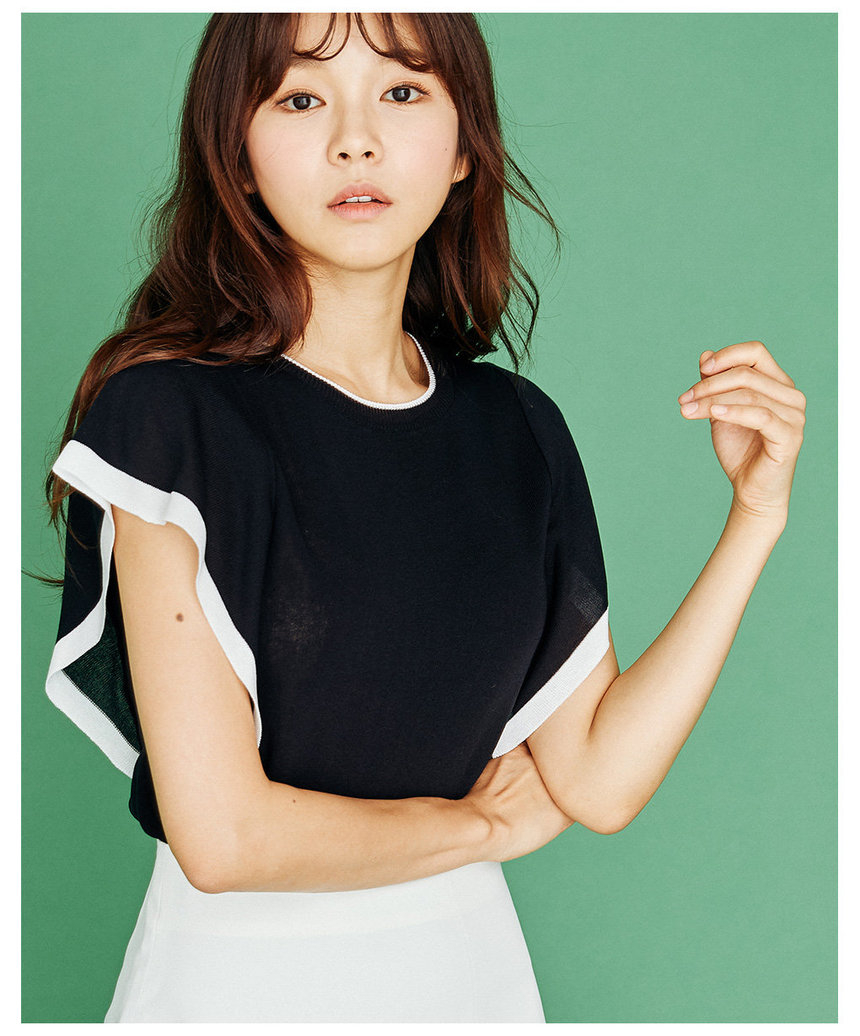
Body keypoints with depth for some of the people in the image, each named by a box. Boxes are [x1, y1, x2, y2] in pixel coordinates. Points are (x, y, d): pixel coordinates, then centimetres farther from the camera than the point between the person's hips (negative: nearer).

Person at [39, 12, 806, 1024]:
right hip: (238, 966, -4)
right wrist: (478, 822, -6)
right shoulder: (173, 417, -17)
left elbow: (598, 781, -6)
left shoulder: (517, 430, -2)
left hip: (468, 956, 4)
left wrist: (758, 512, -10)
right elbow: (222, 834, -20)